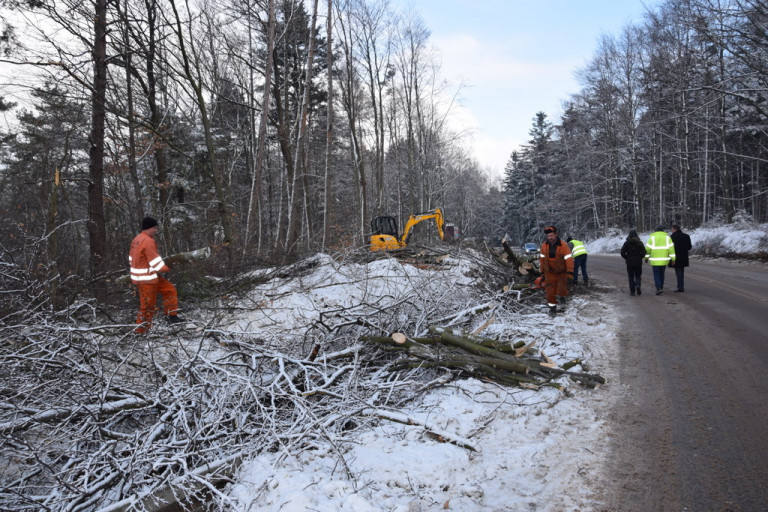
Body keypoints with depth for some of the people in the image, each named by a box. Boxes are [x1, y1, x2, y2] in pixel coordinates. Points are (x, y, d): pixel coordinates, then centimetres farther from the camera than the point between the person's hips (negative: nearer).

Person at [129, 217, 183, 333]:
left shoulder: (136, 240, 11)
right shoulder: (148, 241, -21)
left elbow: (131, 259, 17)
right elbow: (156, 262, -20)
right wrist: (168, 268, -5)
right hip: (146, 279, -10)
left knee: (170, 289, 13)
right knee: (147, 306, 1)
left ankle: (171, 315, 16)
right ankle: (140, 331, 12)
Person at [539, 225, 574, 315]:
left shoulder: (563, 245, -15)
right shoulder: (544, 245, -5)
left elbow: (569, 258, -16)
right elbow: (542, 258, 8)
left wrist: (570, 271, -21)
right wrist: (541, 270, 12)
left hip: (561, 272, -2)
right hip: (549, 272, 2)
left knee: (562, 287, -8)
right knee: (550, 291, 1)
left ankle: (562, 297, 26)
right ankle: (552, 307, 15)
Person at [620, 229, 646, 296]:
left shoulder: (626, 243, -4)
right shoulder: (640, 242, -2)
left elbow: (622, 253, -6)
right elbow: (644, 252, -7)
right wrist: (640, 257, 9)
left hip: (629, 262, 0)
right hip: (638, 262, 1)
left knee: (631, 277, 6)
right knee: (638, 275, 14)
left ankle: (632, 291, 2)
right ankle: (637, 285, -14)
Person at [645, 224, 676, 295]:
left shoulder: (652, 237, -4)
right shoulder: (667, 237, 2)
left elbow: (648, 248, -4)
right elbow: (671, 248, -4)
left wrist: (646, 257, 9)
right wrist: (673, 259, -4)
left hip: (655, 260, -2)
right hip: (664, 260, 3)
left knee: (656, 275, 3)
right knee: (661, 274, 20)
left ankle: (658, 289, -14)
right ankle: (661, 288, 27)